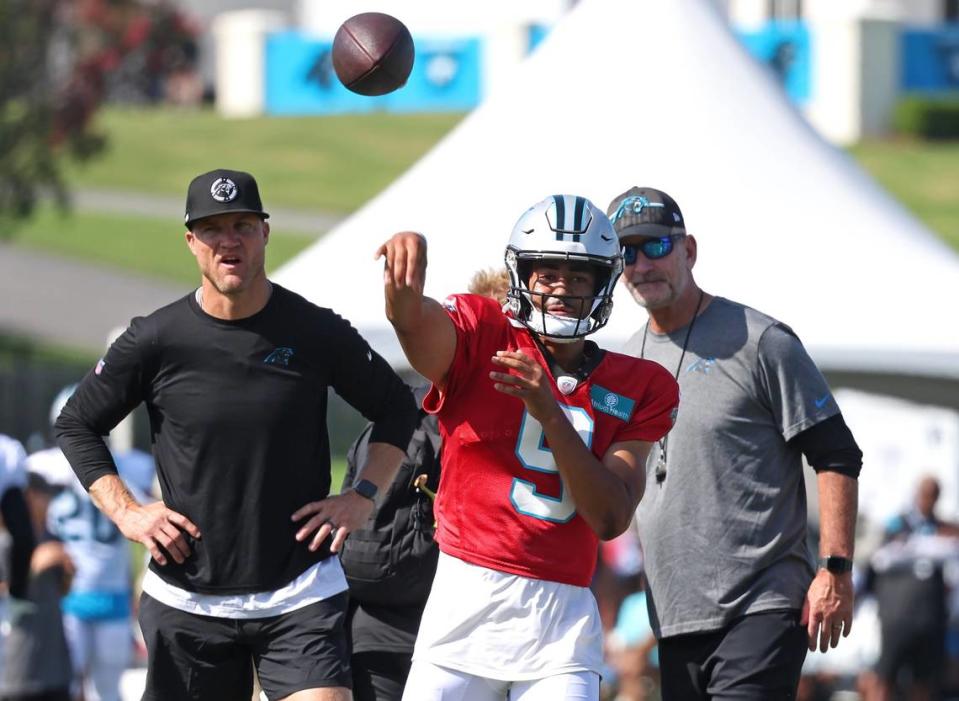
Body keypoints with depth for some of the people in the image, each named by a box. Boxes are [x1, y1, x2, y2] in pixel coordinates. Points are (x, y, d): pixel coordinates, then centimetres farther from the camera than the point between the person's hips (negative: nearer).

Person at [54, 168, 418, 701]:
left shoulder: (316, 332, -1)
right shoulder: (156, 340, -2)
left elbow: (398, 410, 13)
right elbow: (77, 424, 11)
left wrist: (363, 497, 1)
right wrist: (125, 511, 1)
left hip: (300, 597, -1)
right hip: (186, 598, 1)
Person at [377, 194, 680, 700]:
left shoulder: (636, 388, 8)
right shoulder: (483, 339, 3)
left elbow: (611, 519, -4)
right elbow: (416, 323, -21)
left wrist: (550, 412, -15)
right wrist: (404, 282, -45)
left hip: (563, 620, 1)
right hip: (466, 601, -1)